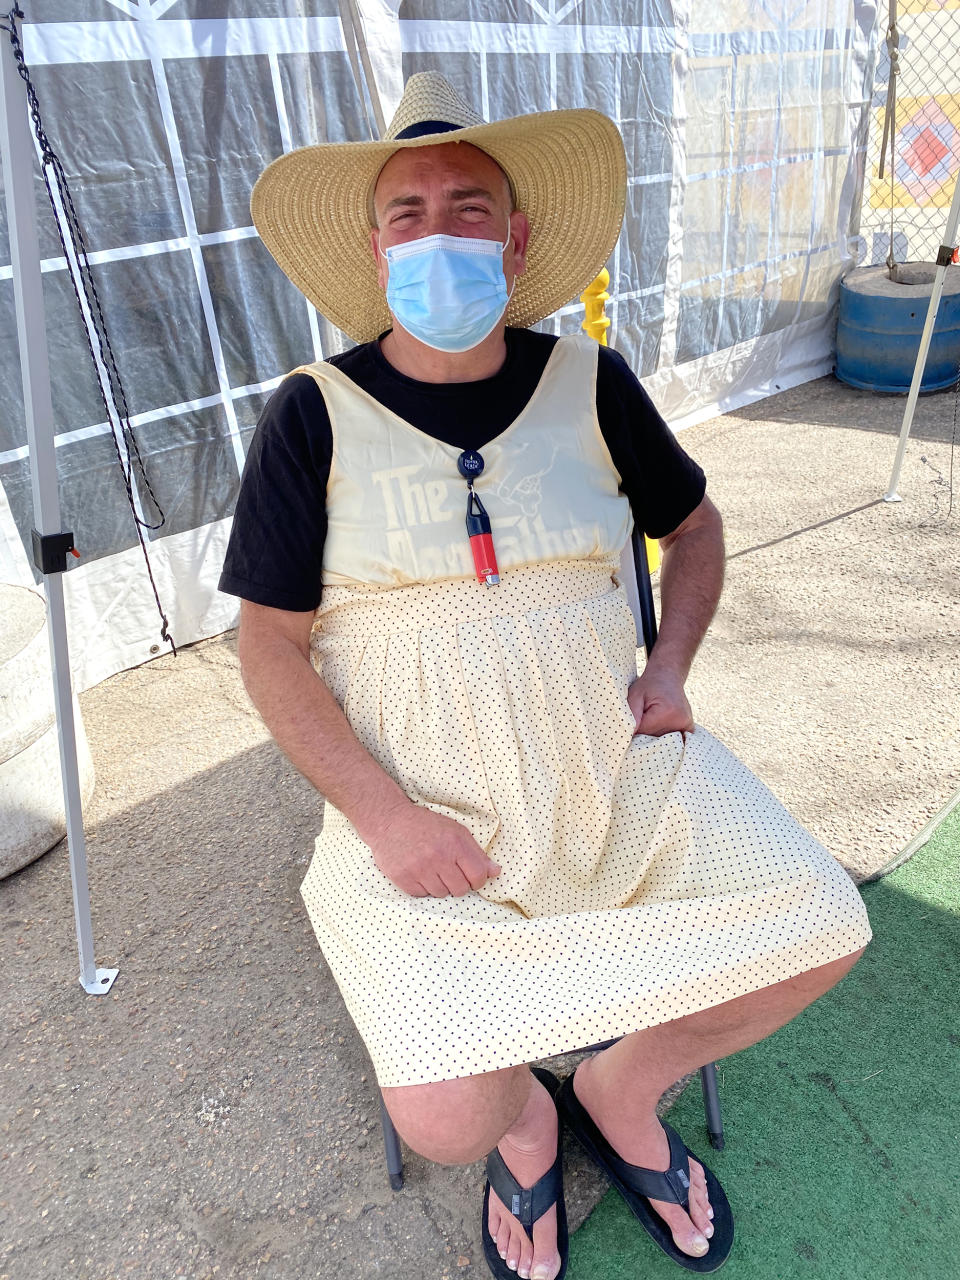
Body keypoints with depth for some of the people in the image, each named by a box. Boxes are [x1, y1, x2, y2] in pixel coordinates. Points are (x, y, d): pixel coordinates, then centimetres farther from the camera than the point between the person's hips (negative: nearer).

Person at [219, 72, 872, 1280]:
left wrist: (671, 663, 1)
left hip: (616, 761, 4)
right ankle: (527, 1117, 23)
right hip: (421, 800, -2)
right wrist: (386, 818, -16)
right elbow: (270, 646, -5)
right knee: (446, 1120, -18)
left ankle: (620, 1091, 20)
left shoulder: (587, 380, 4)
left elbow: (694, 523, 19)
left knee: (824, 930, -11)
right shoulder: (317, 413, -4)